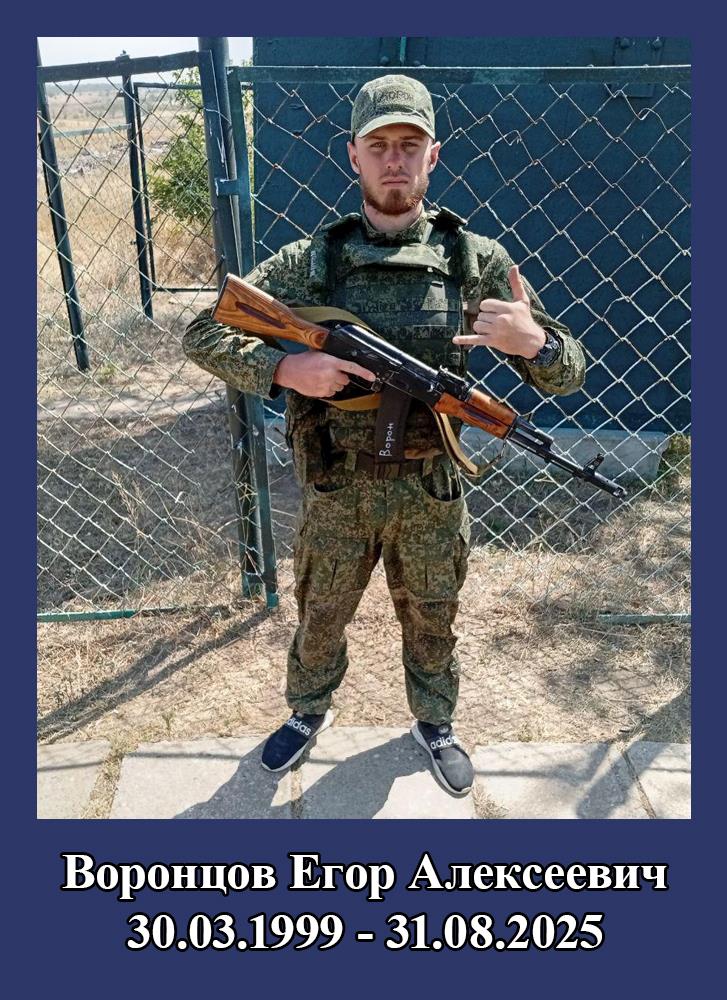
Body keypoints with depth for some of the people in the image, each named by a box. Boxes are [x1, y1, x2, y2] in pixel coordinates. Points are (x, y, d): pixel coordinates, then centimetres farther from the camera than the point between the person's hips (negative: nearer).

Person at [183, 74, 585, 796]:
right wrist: (282, 367, -24)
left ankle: (434, 723, 49)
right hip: (336, 491, 0)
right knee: (320, 617, 20)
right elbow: (202, 335, -5)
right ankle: (308, 712, 50)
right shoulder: (310, 261, -6)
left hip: (432, 492, 1)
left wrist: (534, 342, -28)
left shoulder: (477, 261, -6)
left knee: (431, 621, 20)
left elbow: (567, 373, -4)